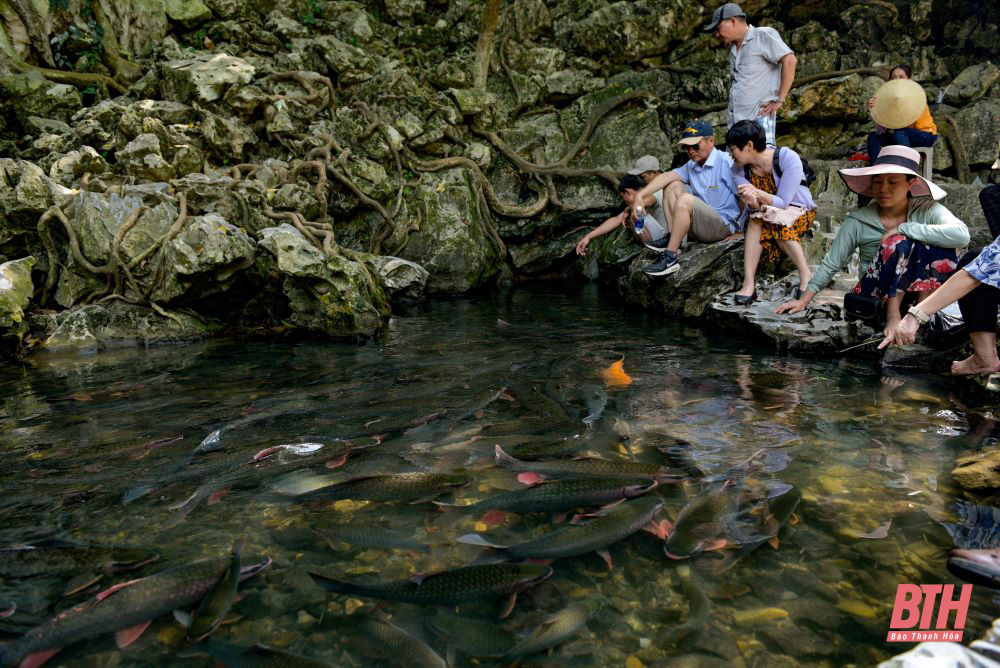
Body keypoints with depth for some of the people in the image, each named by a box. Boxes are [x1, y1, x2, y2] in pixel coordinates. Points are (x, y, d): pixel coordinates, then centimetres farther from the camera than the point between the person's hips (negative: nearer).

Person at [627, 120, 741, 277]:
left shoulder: (726, 162, -13)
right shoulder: (691, 166, 9)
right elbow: (666, 177, -6)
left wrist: (739, 232, -20)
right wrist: (640, 196, -20)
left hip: (724, 226, -8)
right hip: (700, 227, 8)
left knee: (685, 200, -30)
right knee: (672, 185, 4)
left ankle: (670, 258, -28)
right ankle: (672, 239, -6)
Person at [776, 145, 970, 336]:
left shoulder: (927, 210, -4)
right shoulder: (858, 221, -4)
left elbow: (961, 234, -24)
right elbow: (831, 264, 2)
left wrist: (903, 228, -23)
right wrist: (803, 301, -3)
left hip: (922, 291, 1)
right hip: (876, 295, -1)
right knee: (899, 243, -27)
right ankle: (892, 317, -19)